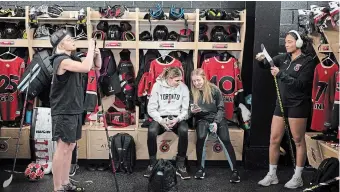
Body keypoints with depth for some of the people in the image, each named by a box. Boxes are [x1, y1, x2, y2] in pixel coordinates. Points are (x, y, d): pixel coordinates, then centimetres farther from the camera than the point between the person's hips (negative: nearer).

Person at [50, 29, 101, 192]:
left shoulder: (73, 59, 13)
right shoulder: (61, 60, -16)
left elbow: (97, 66, 19)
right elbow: (86, 68, -32)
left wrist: (96, 53, -1)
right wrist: (90, 47, -19)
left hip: (74, 110, 9)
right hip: (63, 112, -9)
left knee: (70, 147, 14)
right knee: (62, 148, -5)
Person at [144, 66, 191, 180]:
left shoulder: (183, 88, 0)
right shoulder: (157, 86, -3)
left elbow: (185, 109, 1)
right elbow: (151, 108, -4)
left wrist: (177, 119, -19)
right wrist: (161, 121, -20)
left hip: (177, 118, 1)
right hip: (160, 117, -1)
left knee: (184, 131, -34)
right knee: (151, 131, -33)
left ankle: (180, 166, -19)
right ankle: (152, 164, -14)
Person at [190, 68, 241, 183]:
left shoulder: (214, 90, -2)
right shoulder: (193, 92, 4)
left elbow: (221, 108, 0)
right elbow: (191, 111, 8)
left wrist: (216, 122, -13)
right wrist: (192, 111, -17)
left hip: (217, 118, -1)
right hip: (202, 119, 1)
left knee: (225, 139, -26)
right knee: (201, 137, -31)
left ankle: (235, 170, -21)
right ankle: (200, 168, -15)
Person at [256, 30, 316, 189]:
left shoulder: (308, 61, -8)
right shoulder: (283, 58, 8)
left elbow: (301, 84, -17)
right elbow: (266, 65, 8)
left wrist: (280, 74, -23)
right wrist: (261, 60, -15)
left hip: (298, 105, -6)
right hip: (281, 104, 6)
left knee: (298, 141, 4)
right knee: (274, 140, 6)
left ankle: (298, 177, 15)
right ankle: (272, 175, 17)